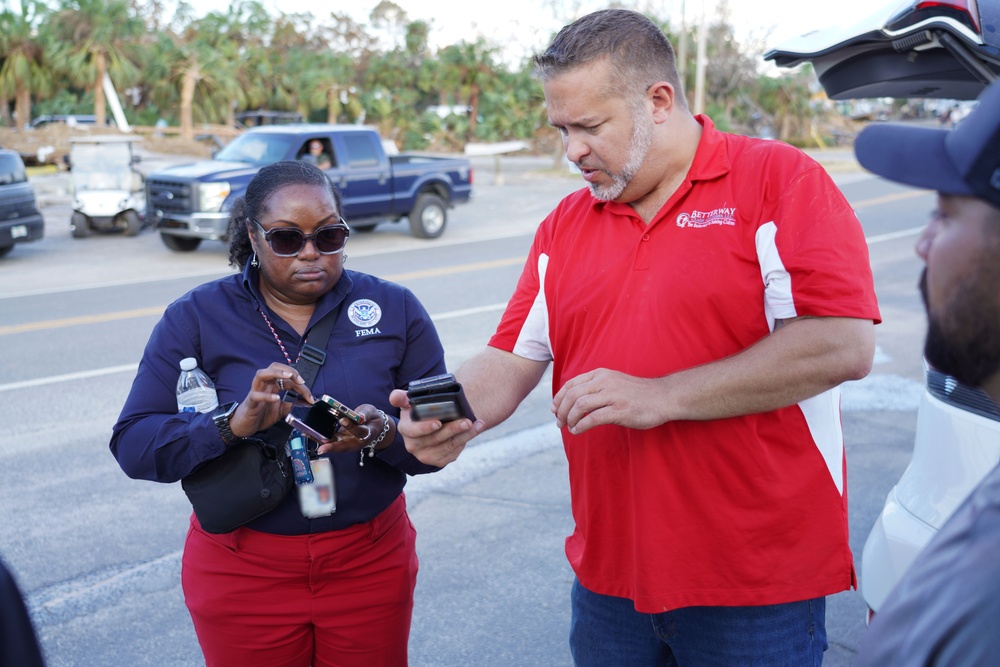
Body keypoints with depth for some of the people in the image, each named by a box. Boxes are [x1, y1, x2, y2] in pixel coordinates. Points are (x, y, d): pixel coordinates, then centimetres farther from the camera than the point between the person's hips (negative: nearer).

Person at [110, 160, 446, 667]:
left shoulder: (395, 309, -1)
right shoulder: (196, 318, -4)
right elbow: (132, 445, -11)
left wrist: (383, 434, -25)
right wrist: (234, 423, -28)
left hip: (371, 566, 1)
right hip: (242, 575, -1)